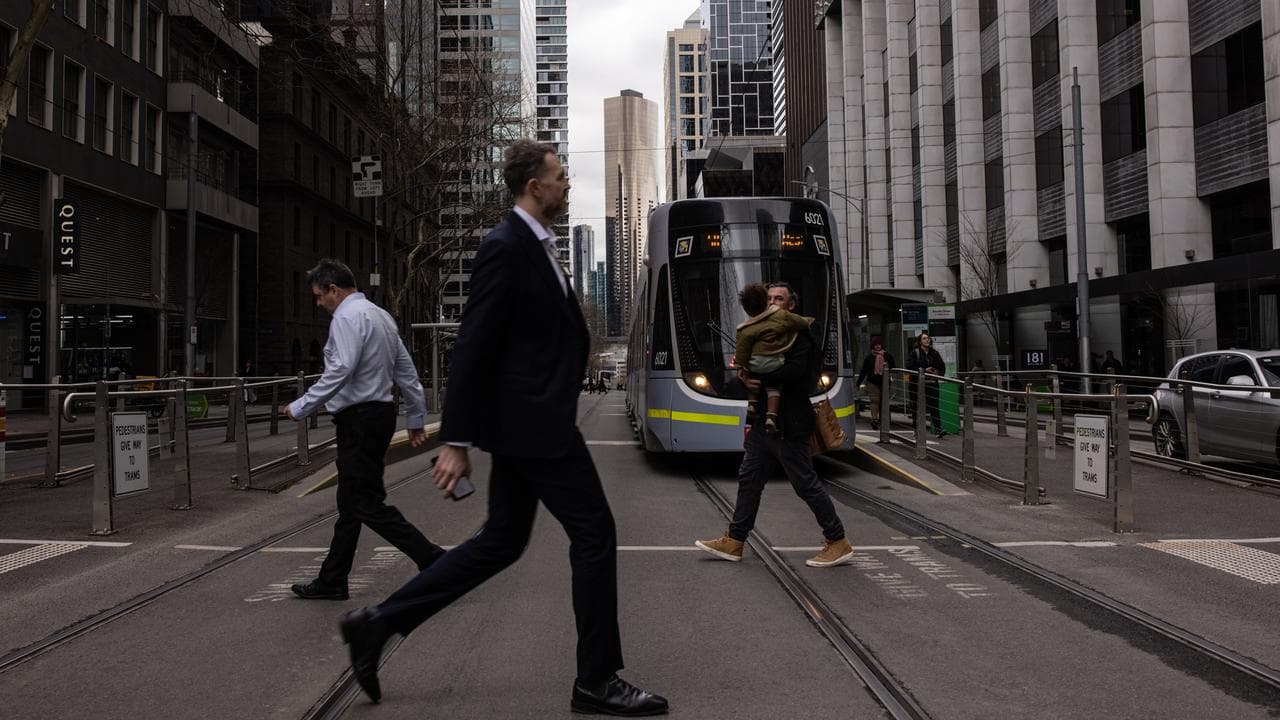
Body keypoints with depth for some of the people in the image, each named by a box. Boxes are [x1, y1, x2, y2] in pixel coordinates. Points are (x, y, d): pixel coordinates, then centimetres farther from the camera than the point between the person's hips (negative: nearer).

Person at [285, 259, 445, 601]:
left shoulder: (347, 317, -11)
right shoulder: (380, 315, 18)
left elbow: (341, 371, -23)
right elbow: (406, 370, 19)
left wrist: (300, 408, -17)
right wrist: (416, 418, 22)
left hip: (359, 419, -10)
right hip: (380, 414, 10)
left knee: (367, 503, -7)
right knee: (350, 503, 13)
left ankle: (432, 560, -8)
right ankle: (332, 582, 21)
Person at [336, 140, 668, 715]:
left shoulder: (534, 245, 16)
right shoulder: (505, 246, -14)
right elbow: (473, 346, -18)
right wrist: (456, 441, -19)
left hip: (525, 419, 10)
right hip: (532, 420, -10)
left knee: (501, 541, 14)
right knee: (593, 532, -2)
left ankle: (378, 623, 20)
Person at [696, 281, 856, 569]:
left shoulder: (798, 333, -12)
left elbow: (795, 369, -26)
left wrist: (758, 380, -19)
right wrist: (744, 370, -5)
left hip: (788, 425, -9)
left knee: (806, 483, -2)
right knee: (749, 478, 10)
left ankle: (839, 544, 11)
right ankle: (733, 542, 18)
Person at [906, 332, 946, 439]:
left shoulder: (934, 353, 11)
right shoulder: (915, 352, -1)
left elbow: (942, 366, 18)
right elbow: (910, 366, -11)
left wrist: (938, 373, -3)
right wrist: (923, 370, -17)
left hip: (932, 384, 3)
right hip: (918, 383, -3)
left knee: (934, 406, -6)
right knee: (918, 407, 4)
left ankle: (938, 430, -12)